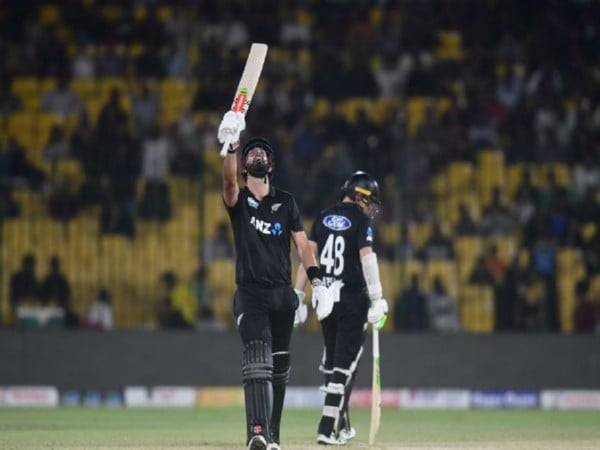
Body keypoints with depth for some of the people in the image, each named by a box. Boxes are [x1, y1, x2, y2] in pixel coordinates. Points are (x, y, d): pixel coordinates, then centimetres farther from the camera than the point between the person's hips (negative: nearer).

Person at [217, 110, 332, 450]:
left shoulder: (286, 202, 11)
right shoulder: (238, 200, 4)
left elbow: (302, 243, 5)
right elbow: (229, 179, -19)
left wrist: (317, 281, -9)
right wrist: (232, 145, -38)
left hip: (283, 294, 3)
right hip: (250, 295, -3)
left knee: (279, 366, 8)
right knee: (257, 358, -20)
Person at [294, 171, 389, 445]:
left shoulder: (323, 217, 10)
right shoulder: (361, 219, -7)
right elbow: (366, 257, -15)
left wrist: (298, 295, 8)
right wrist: (377, 299, -15)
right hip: (352, 300, -6)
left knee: (331, 362, 17)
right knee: (344, 364, -2)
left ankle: (341, 423, 25)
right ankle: (328, 428, -8)